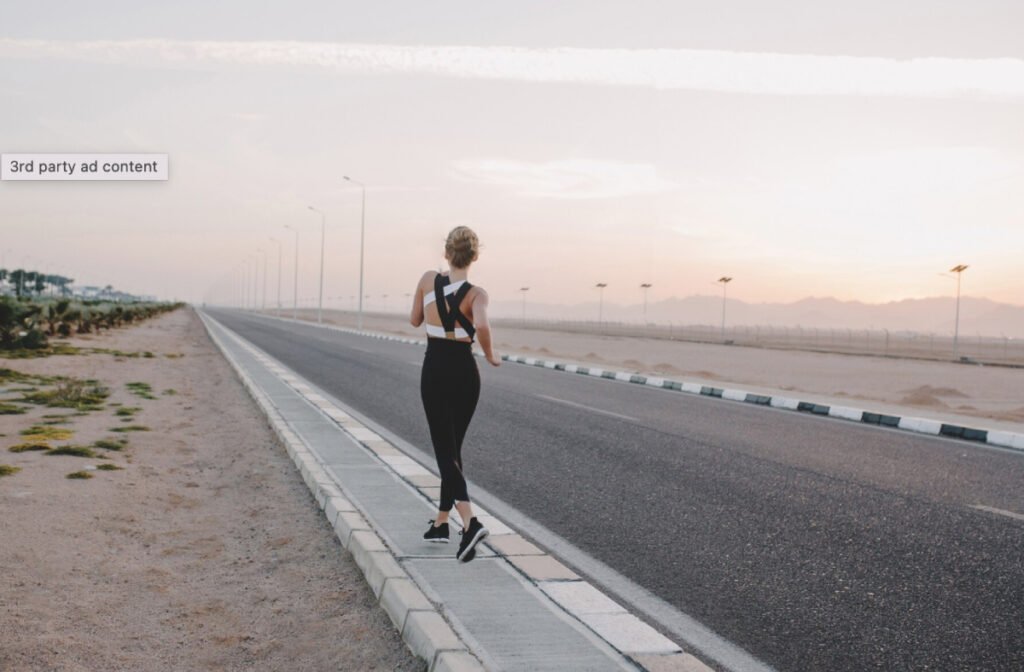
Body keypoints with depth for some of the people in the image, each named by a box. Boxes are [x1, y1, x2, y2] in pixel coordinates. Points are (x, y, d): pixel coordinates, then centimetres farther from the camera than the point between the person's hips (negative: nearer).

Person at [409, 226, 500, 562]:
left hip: (434, 371, -1)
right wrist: (490, 355, -14)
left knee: (445, 450, -2)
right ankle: (441, 522, 26)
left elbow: (415, 320, 10)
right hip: (465, 372, 1)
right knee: (453, 447, 17)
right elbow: (481, 326, -31)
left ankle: (470, 521, -23)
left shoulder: (428, 280, -4)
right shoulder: (476, 293, -10)